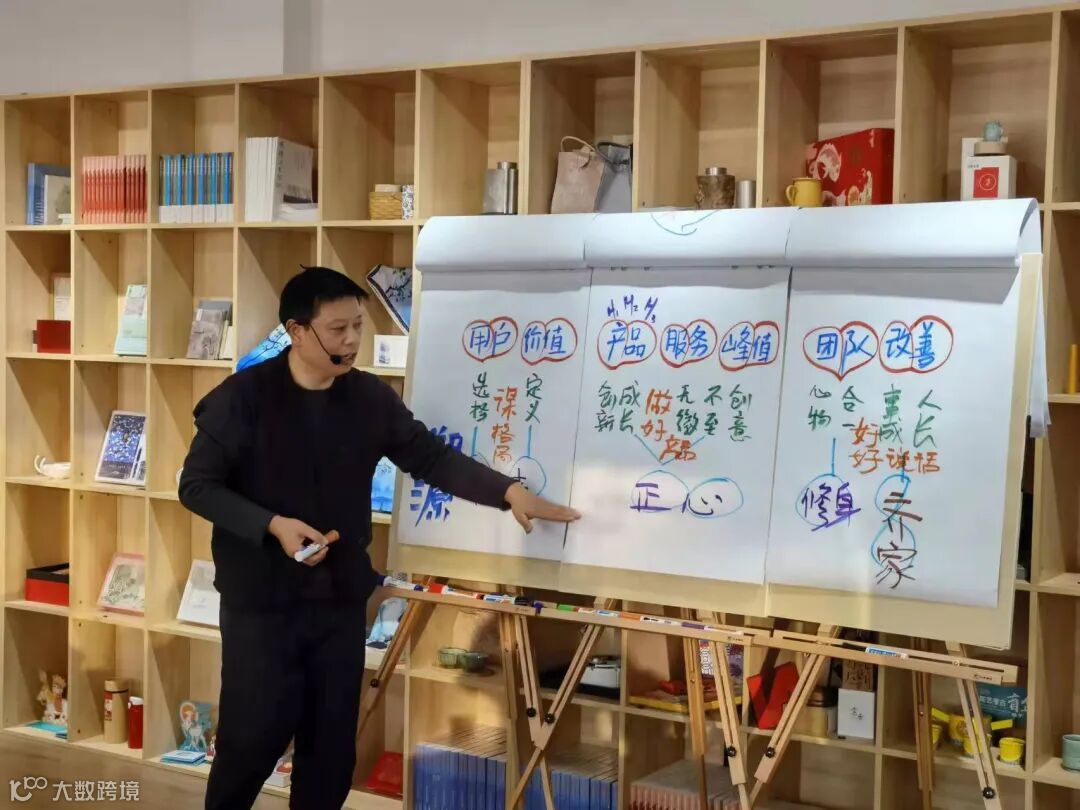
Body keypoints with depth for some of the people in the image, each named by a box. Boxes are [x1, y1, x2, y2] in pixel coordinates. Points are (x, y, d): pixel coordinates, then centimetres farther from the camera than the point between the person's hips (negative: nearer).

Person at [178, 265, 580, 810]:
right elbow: (196, 485, -8)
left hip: (341, 598, 4)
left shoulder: (371, 397, 1)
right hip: (260, 599, -4)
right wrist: (273, 524, -21)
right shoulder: (243, 397, -11)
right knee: (254, 735, 2)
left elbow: (431, 458, 4)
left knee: (332, 742, 11)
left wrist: (509, 491, -8)